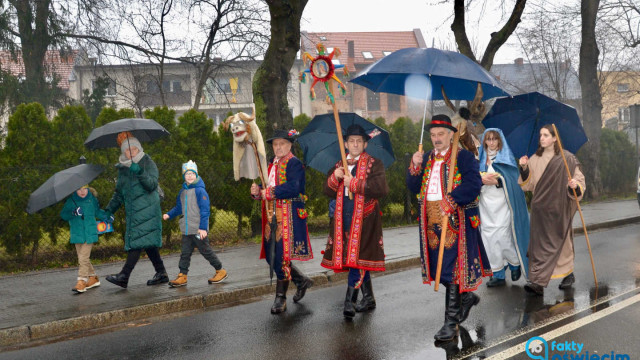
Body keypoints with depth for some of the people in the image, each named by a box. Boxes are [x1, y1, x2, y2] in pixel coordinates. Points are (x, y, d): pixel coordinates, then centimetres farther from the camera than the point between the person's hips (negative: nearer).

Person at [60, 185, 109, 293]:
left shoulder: (92, 199, 1)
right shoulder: (71, 201, -1)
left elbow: (97, 212, 15)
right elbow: (63, 214, -5)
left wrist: (107, 216, -1)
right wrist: (73, 212, -23)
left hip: (89, 233, -3)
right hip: (77, 234, 3)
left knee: (83, 258, -11)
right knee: (83, 258, 11)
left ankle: (81, 281, -9)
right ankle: (93, 278, 26)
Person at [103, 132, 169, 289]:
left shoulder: (148, 163, -2)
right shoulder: (122, 168, 15)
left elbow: (152, 185, -16)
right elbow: (119, 193, 23)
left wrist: (140, 172, -29)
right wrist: (109, 210, 16)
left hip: (146, 209, -6)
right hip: (132, 211, 7)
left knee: (138, 241, -11)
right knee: (148, 242, 8)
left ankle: (124, 276, -13)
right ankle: (161, 274, 15)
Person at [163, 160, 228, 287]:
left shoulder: (200, 191, -11)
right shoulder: (183, 191, 10)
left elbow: (205, 210, -15)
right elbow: (179, 208, 22)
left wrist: (203, 227, -20)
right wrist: (169, 215, 7)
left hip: (199, 230, -6)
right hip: (186, 230, 6)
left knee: (206, 251, 3)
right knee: (185, 253, 6)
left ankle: (220, 271, 18)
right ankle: (182, 276, 11)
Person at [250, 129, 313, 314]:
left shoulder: (294, 163, -7)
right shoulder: (272, 165, 18)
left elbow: (293, 188, -22)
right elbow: (267, 189, 19)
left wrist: (269, 193, -18)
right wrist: (257, 191, -3)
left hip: (289, 217, -8)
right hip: (272, 217, 9)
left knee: (282, 256, -5)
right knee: (271, 255, 11)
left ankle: (280, 298, 7)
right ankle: (301, 281, 30)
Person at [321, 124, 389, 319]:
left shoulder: (374, 164, 1)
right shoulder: (339, 166, 17)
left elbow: (381, 188, -15)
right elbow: (327, 191, 11)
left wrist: (354, 183, -14)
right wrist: (335, 177, -9)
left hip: (364, 217, -5)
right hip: (344, 216, 5)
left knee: (358, 256, -12)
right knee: (359, 259, 12)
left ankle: (350, 301, -11)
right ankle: (368, 299, 25)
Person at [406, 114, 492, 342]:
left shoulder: (463, 157, -3)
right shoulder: (427, 159, 15)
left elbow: (474, 184, -16)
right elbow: (414, 188, 11)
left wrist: (451, 201, -25)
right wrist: (415, 166, -5)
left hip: (455, 221, -6)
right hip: (431, 221, 6)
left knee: (453, 269, -6)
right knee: (440, 268, 13)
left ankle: (452, 322, 1)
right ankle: (466, 296, 39)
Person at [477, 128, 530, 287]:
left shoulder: (506, 157, 2)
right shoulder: (481, 158, 14)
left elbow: (511, 180, -4)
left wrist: (495, 181, -17)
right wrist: (482, 180, -9)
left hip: (502, 204, -4)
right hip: (486, 204, 4)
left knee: (501, 237, -9)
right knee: (488, 237, 1)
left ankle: (515, 263, 19)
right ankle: (498, 275, 9)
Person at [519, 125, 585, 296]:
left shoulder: (567, 159, -2)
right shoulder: (535, 159, 9)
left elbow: (580, 181, 0)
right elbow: (528, 185, 8)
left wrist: (576, 185, -22)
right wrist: (524, 169, -8)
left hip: (559, 208, -4)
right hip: (540, 207, 5)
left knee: (554, 242, -7)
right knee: (539, 242, 3)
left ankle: (538, 281, -9)